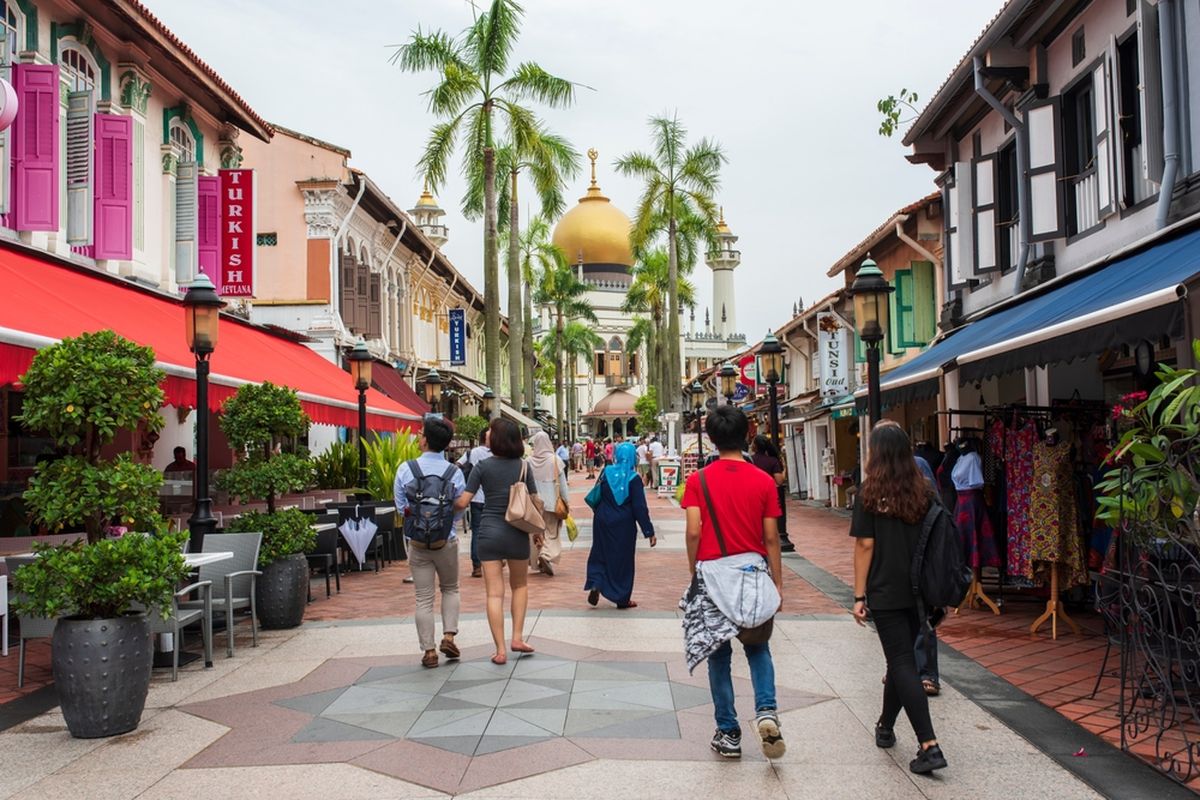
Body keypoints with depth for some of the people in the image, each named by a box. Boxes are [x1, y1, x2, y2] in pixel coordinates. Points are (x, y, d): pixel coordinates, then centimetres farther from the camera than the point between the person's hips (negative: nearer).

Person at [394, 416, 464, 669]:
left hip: (416, 543, 0)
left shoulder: (406, 469, -8)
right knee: (450, 589, 21)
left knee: (424, 598, 7)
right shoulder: (454, 472, -8)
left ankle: (429, 651, 8)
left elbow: (400, 509, -2)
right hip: (447, 541, 0)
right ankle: (449, 636, 7)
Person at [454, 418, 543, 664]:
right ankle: (517, 638, 18)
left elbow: (462, 502, -10)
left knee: (494, 593, 3)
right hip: (517, 533, 2)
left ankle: (500, 650, 2)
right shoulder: (523, 466, -1)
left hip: (489, 533, -2)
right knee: (520, 585, 23)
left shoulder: (483, 466, -7)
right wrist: (538, 531, 15)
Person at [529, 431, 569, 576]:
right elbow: (562, 483, -4)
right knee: (551, 531, 7)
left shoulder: (529, 461, -5)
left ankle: (536, 561, 19)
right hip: (552, 502, -2)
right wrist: (566, 501, 4)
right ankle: (547, 555, -15)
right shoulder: (555, 460, -8)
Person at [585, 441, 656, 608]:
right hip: (624, 524, -2)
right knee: (623, 559, 10)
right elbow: (640, 507, -15)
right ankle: (622, 598, 16)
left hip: (603, 521, 3)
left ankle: (595, 584, -3)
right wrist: (649, 531, -11)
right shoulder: (634, 478, -14)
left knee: (600, 554, 18)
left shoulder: (606, 472, -5)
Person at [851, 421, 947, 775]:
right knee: (902, 657, 18)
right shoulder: (923, 491, 3)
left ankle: (930, 745, -11)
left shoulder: (870, 492, -9)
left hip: (886, 592, -5)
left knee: (902, 663, -2)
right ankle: (885, 727, 35)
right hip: (918, 591, 5)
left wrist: (859, 595, -4)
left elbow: (865, 545, -10)